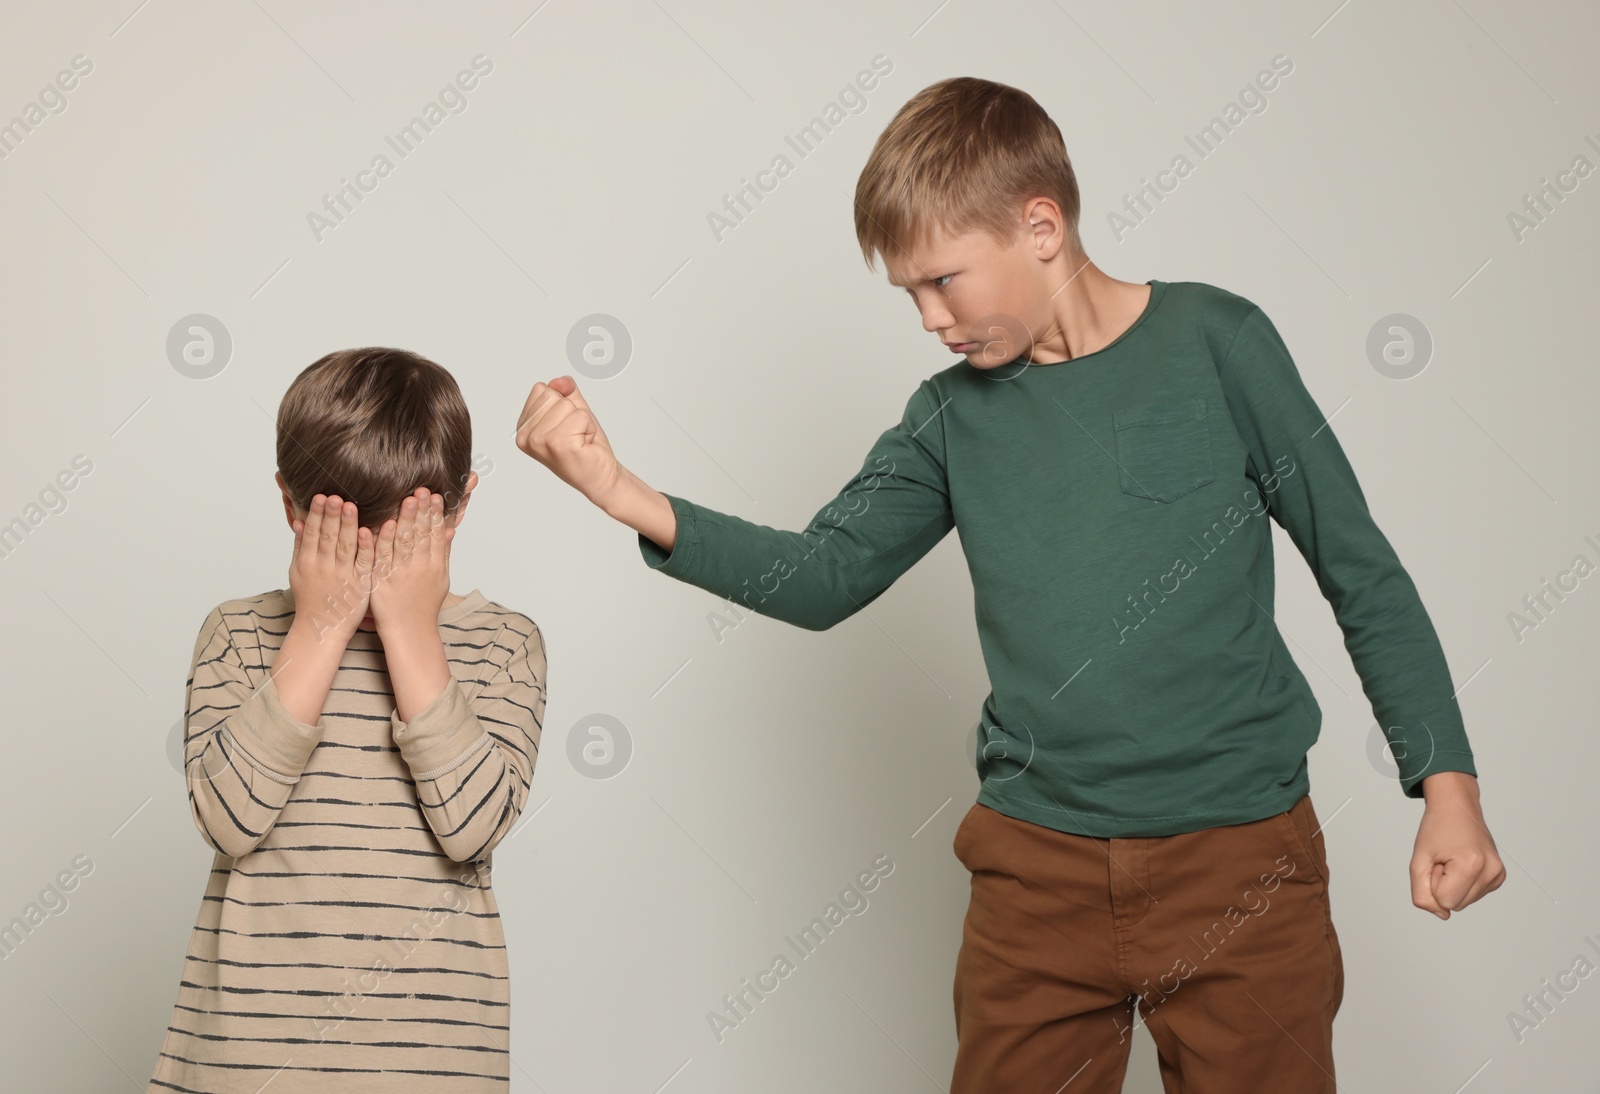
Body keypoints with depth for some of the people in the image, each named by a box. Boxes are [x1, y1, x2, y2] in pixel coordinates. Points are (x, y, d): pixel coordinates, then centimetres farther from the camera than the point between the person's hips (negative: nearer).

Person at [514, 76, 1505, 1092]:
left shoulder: (1213, 342, -4)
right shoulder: (956, 417, 5)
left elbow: (1363, 574, -1)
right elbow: (824, 578, 2)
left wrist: (1449, 783, -6)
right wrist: (629, 497, -11)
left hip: (1240, 856, -3)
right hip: (1038, 867, 3)